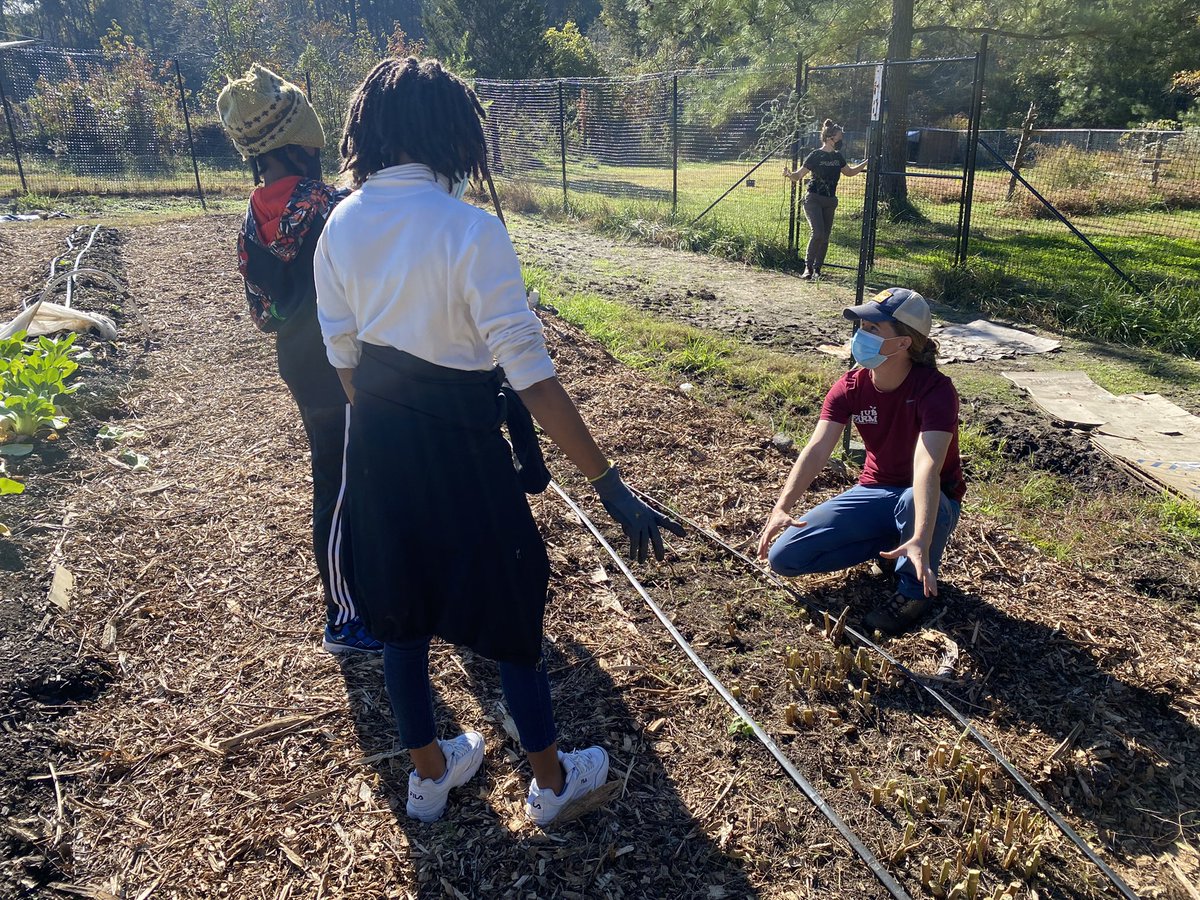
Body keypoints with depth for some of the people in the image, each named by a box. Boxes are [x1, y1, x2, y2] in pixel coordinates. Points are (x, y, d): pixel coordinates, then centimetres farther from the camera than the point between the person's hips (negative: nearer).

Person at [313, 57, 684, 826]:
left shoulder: (341, 226, -3)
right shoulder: (470, 229, -21)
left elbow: (342, 354, 5)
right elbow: (531, 376, -25)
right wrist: (611, 485, -21)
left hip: (377, 441, 6)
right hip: (460, 443, -5)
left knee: (400, 605, 20)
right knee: (508, 602, 14)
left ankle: (430, 773, 41)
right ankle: (552, 780, 34)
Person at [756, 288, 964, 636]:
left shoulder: (936, 390, -25)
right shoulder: (851, 386, -10)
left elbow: (927, 466, -40)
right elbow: (816, 449, -22)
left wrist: (920, 541, -53)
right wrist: (782, 507, -37)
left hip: (926, 500, -4)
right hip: (875, 492, 4)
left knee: (911, 501, -44)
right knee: (784, 556, -11)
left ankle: (916, 588, -11)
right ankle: (889, 544, 7)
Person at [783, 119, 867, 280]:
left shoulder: (838, 156, 9)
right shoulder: (815, 155, -9)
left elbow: (849, 171, 26)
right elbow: (799, 175, -10)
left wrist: (866, 163, 20)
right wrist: (789, 174, -30)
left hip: (830, 202, 6)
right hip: (813, 199, -6)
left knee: (825, 237, 5)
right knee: (817, 233, -21)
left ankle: (817, 269, 14)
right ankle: (808, 267, -9)